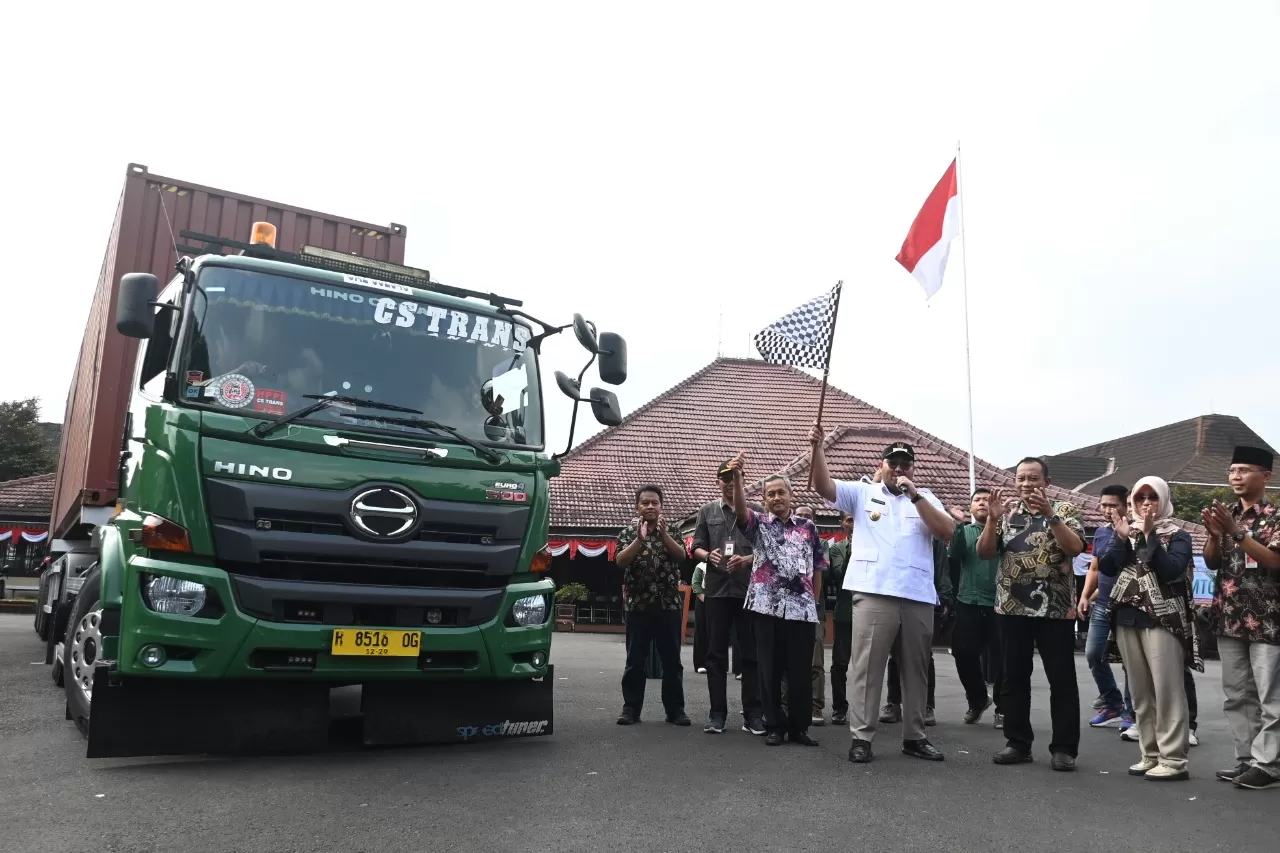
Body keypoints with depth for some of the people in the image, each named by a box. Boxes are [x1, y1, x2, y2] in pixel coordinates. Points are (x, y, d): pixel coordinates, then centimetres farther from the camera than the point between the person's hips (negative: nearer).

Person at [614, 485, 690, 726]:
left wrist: (663, 534, -19)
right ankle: (631, 708, 11)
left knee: (672, 660, 5)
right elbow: (621, 561, -9)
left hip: (669, 604, 1)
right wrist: (640, 539, -21)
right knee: (635, 660, 3)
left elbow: (681, 555, -7)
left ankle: (675, 709, 12)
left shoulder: (671, 530, 8)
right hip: (638, 604, -1)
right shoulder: (628, 532, 5)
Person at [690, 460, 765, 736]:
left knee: (750, 653, 3)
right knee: (716, 653, 5)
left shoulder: (756, 511, 5)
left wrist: (747, 560, -15)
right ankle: (717, 713, 13)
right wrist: (708, 555, -13)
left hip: (749, 589, -1)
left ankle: (753, 714, 10)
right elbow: (696, 548, 8)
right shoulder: (707, 511, 10)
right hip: (716, 589, 1)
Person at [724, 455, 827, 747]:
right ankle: (774, 726, 15)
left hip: (802, 608, 1)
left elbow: (818, 565, 14)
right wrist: (736, 477, -31)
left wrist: (814, 599, 9)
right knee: (770, 670, 4)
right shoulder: (758, 523, 6)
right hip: (767, 606, -1)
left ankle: (799, 727, 17)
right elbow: (740, 509, -15)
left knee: (801, 671, 5)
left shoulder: (808, 527, 11)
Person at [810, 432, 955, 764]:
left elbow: (947, 532, 0)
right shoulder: (862, 493, 10)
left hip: (918, 597, 3)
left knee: (915, 670, 12)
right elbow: (823, 485, -2)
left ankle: (914, 737, 24)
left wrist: (915, 495, -6)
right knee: (867, 667, -3)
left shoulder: (926, 498, 15)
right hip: (873, 594, -3)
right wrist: (817, 447, -16)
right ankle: (861, 737, 3)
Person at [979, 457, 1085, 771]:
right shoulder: (1006, 513, 9)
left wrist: (1049, 514, -23)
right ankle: (1017, 743, 15)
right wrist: (992, 518, -13)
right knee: (1014, 678, 6)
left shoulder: (1065, 510, 2)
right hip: (1013, 609, 3)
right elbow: (984, 553, 1)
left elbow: (1075, 548, -14)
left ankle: (1064, 748, 10)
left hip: (1055, 609, -2)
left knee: (1062, 680, 2)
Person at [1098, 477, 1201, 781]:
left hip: (1163, 619, -5)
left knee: (1167, 690, -6)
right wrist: (1122, 538, -9)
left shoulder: (1177, 535, 1)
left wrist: (1150, 534, -17)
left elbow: (1171, 570, -17)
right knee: (1141, 693, 9)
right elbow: (1106, 567, 1)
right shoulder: (1125, 531, 13)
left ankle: (1173, 759, -1)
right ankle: (1151, 755, 17)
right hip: (1127, 619, 5)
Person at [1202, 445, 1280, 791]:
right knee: (1237, 696, 9)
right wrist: (1215, 534, -9)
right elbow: (1211, 562, 9)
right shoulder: (1226, 514, 12)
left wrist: (1237, 532, -21)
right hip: (1230, 619, 6)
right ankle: (1246, 759, 16)